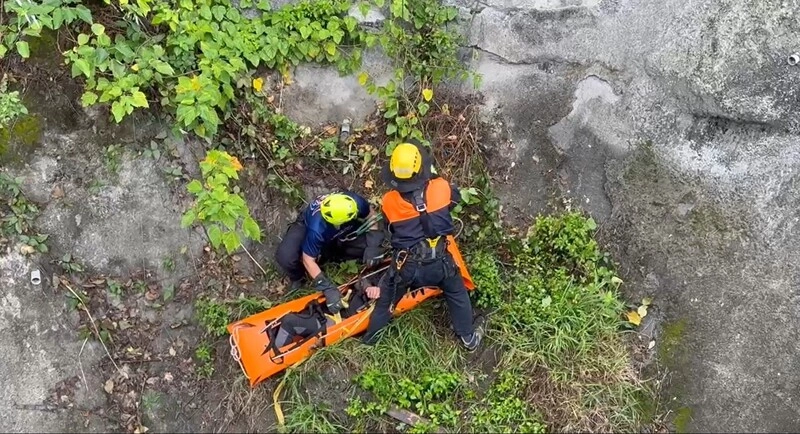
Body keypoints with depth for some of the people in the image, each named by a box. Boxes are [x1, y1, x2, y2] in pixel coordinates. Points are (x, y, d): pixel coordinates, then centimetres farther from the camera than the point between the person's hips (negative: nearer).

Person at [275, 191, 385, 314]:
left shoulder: (356, 202, -36)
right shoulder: (317, 228, -44)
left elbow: (370, 216, -13)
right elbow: (308, 260, -31)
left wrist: (372, 246, -25)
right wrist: (327, 288, -35)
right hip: (306, 225, -4)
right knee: (285, 257, -31)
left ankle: (330, 255, 3)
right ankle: (298, 278, 5)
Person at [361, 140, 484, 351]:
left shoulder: (389, 202, -13)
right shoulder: (441, 188, -14)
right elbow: (456, 198, 11)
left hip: (406, 266, 0)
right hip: (439, 261, 1)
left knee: (386, 299, 24)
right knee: (457, 294, 28)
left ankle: (370, 336, 44)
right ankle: (469, 337, 43)